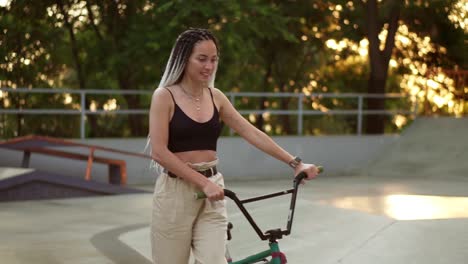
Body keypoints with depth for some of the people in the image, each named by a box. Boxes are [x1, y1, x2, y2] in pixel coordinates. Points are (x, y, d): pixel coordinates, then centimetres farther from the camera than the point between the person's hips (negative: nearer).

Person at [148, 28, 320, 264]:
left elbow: (252, 133, 9)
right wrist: (202, 182, -19)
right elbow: (159, 152, -13)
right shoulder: (165, 96, -6)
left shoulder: (215, 96, 9)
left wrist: (295, 163, 4)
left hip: (211, 189, 4)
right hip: (175, 191, -4)